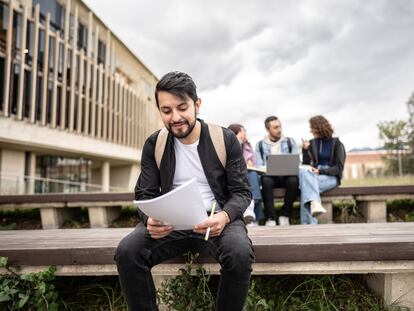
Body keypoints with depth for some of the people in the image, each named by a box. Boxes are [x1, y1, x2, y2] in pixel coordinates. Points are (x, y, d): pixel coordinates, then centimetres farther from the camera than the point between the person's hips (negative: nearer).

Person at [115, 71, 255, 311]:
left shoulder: (226, 139, -3)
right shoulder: (154, 145, 3)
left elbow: (242, 191, -3)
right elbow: (145, 194, 3)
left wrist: (224, 216, -26)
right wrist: (150, 219, -21)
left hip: (216, 220, -1)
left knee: (240, 253, -33)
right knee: (127, 251, -25)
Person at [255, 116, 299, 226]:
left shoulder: (290, 142, 14)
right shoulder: (260, 145, 12)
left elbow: (296, 162, 6)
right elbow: (259, 166, 4)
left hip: (287, 176, 1)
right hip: (270, 176, -1)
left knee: (294, 180, -33)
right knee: (266, 180, -35)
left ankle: (285, 215, -16)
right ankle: (270, 218, -28)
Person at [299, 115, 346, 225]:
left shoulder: (336, 144, 5)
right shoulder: (312, 143, 15)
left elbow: (339, 168, -5)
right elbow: (306, 164, 9)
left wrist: (321, 171, -18)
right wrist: (305, 150, -6)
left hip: (331, 177, -3)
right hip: (315, 175, 4)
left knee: (306, 187, -32)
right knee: (303, 170, -32)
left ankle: (308, 223, -36)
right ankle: (315, 203, -46)